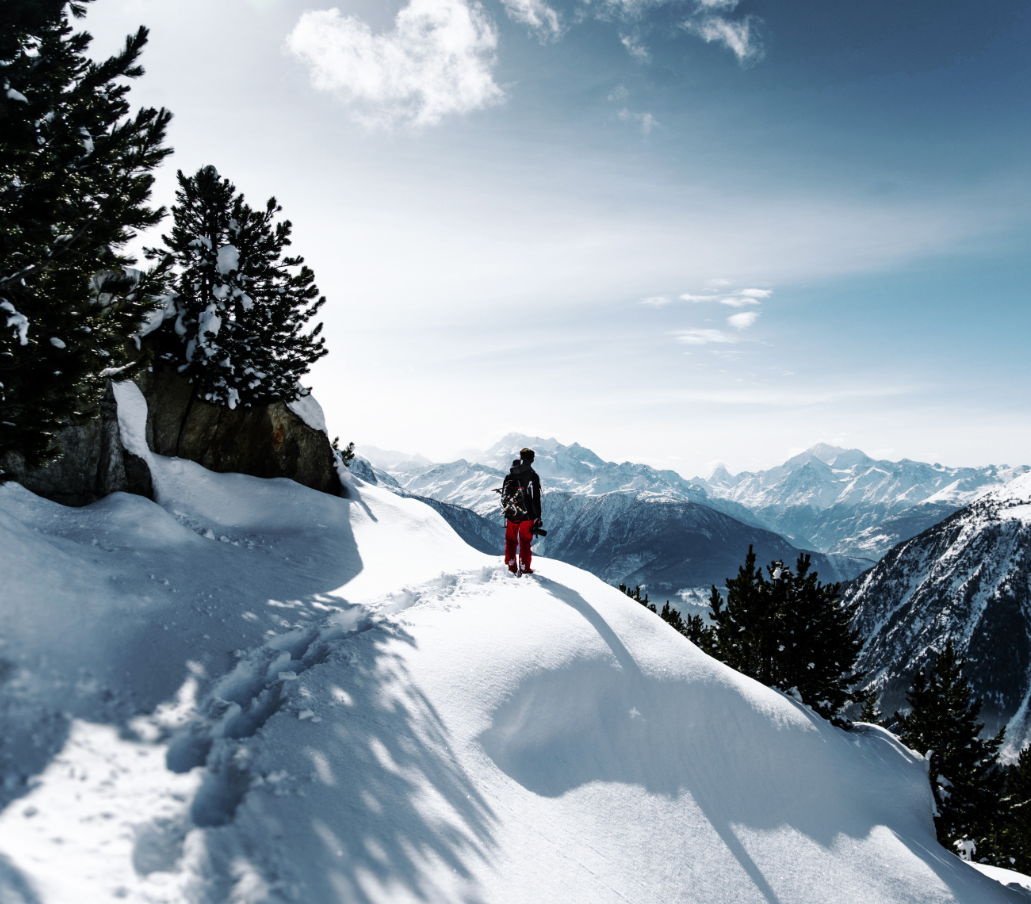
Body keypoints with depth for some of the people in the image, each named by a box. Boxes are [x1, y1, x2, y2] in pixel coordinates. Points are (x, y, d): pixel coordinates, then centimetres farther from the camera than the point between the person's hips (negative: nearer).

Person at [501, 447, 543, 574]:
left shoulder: (510, 475, 2)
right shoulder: (533, 476, -12)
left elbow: (504, 495, 8)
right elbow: (536, 498, -13)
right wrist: (538, 518, -8)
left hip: (511, 514, 3)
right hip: (527, 515, -3)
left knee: (511, 541, 14)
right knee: (525, 541, 8)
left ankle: (511, 567, 17)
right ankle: (524, 568, 11)